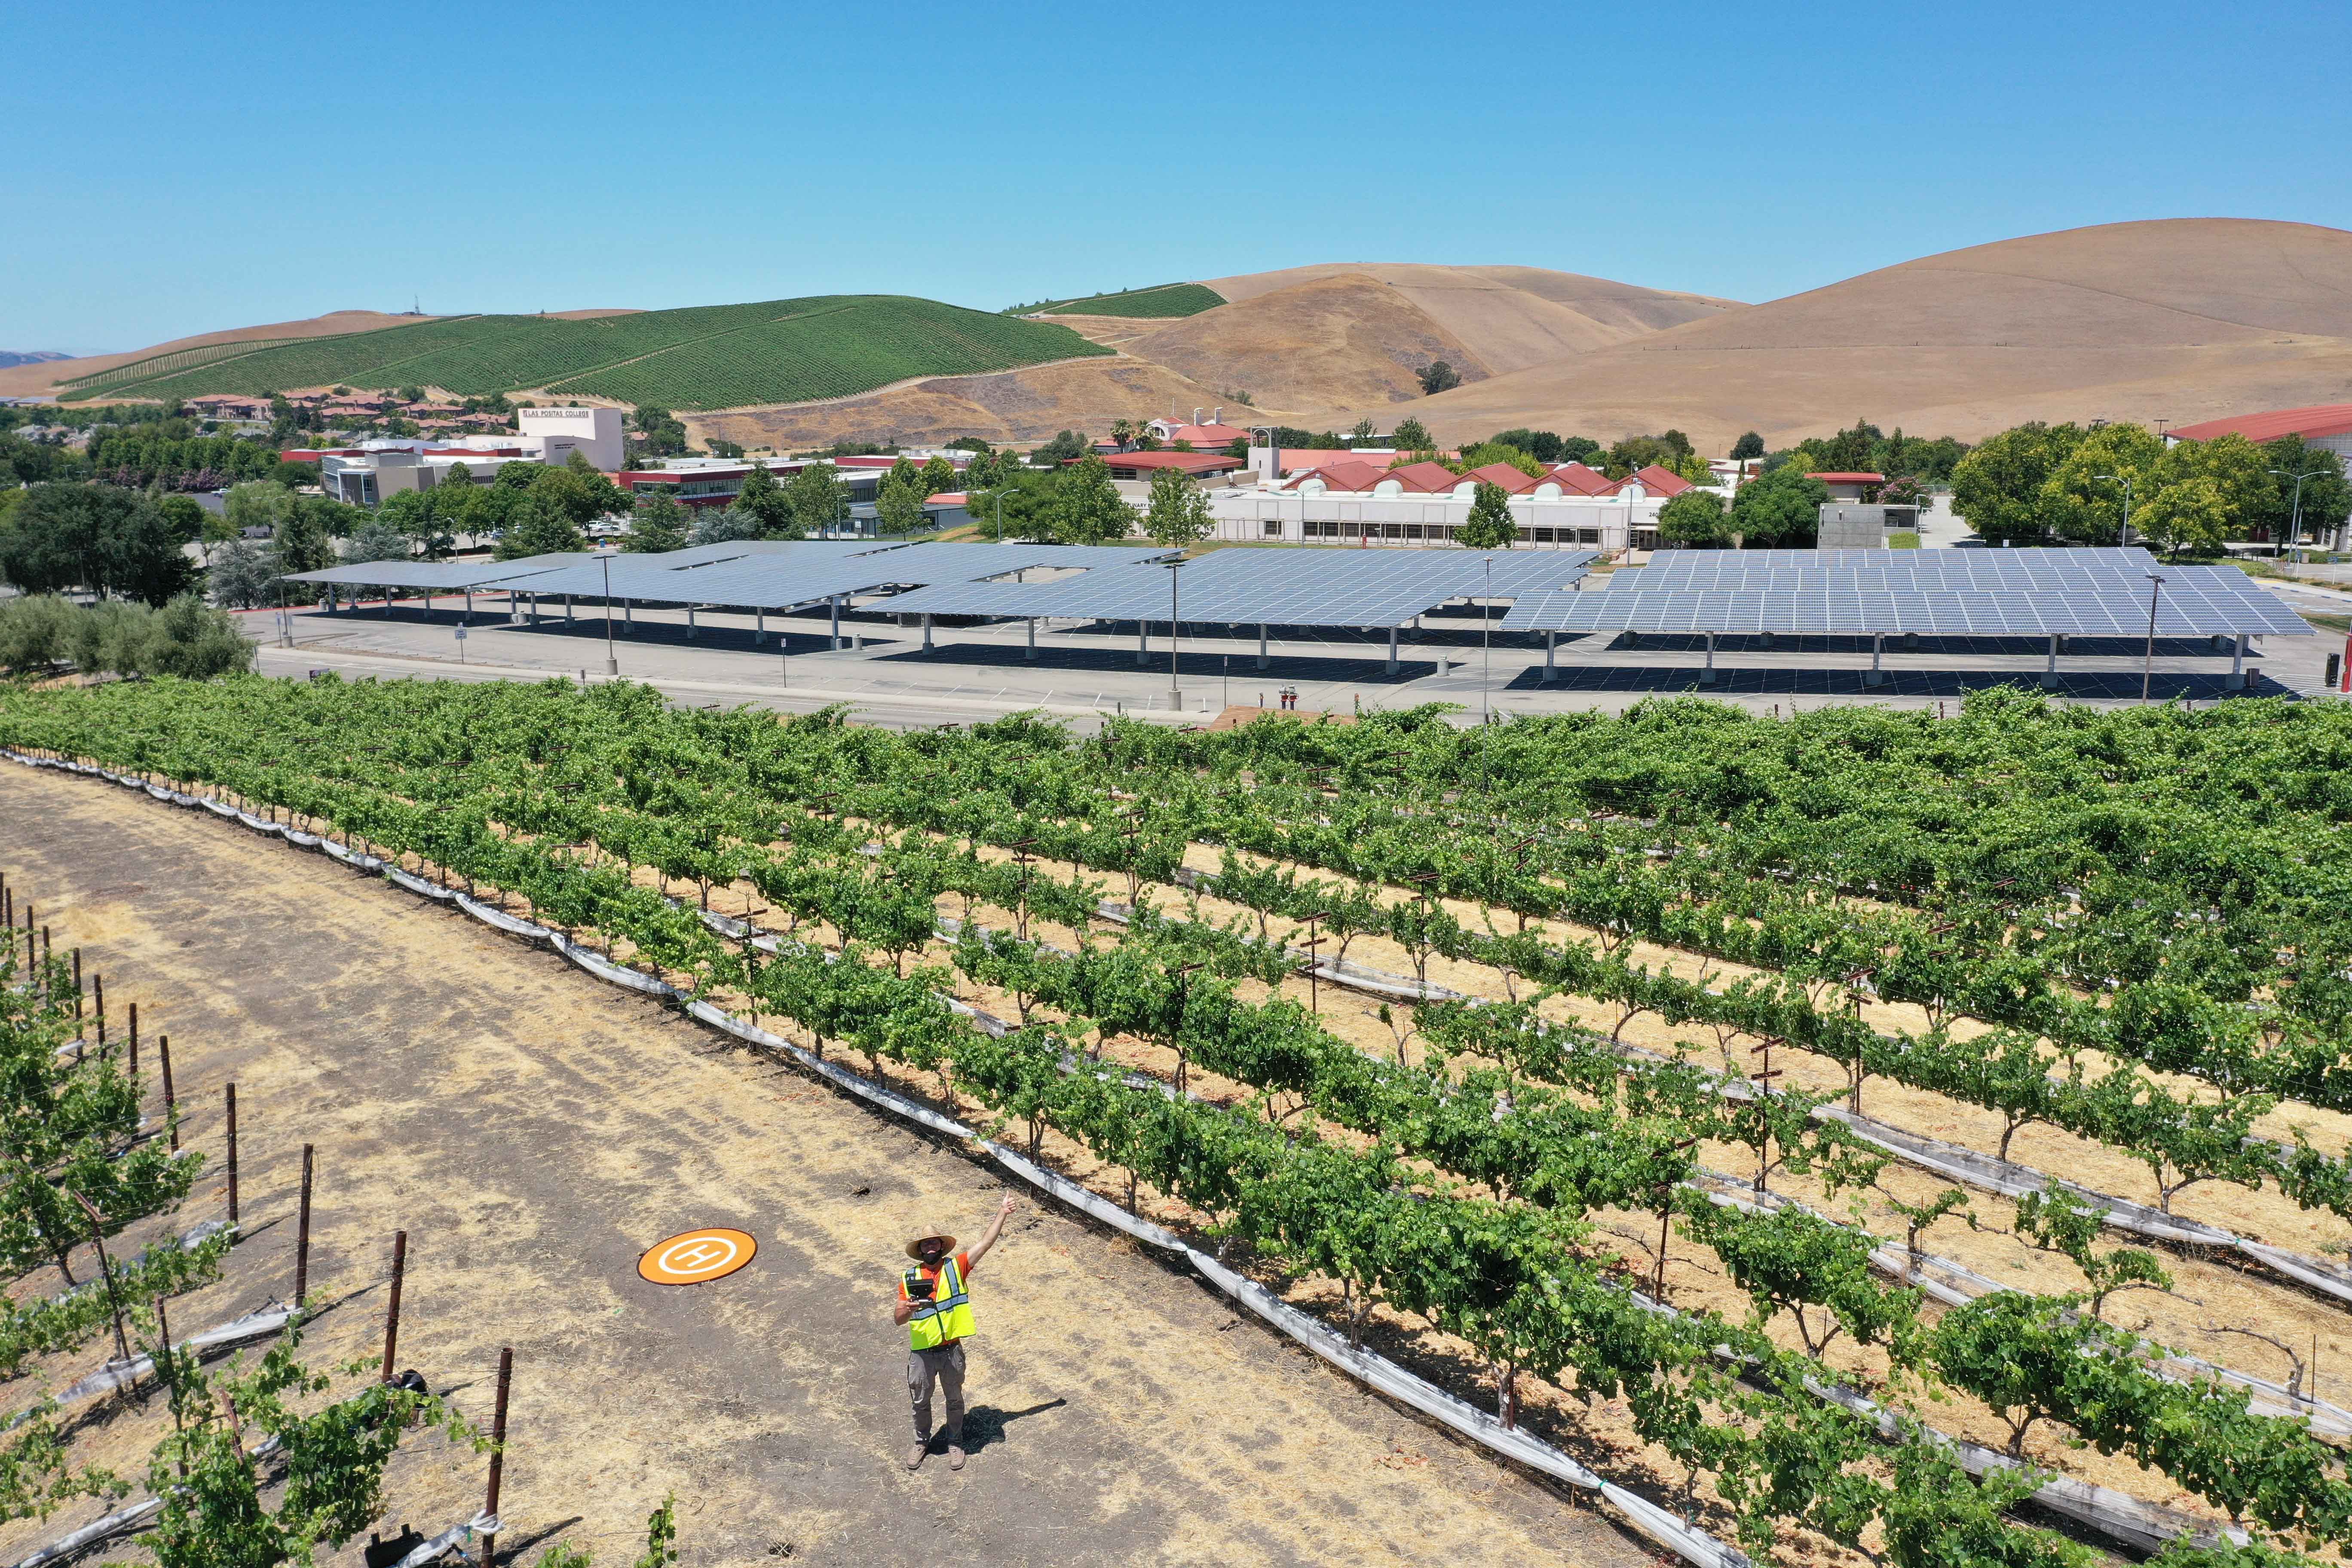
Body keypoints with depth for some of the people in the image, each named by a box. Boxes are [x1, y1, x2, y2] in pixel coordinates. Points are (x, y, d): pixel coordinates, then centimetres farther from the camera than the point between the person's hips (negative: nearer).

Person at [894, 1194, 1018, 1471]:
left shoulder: (956, 1267, -5)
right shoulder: (909, 1278, -3)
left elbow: (986, 1243, -10)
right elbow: (897, 1319, -8)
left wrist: (1002, 1215, -16)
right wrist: (907, 1309, -31)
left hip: (952, 1351, 0)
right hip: (921, 1353, 0)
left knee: (955, 1400, 17)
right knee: (921, 1402, 17)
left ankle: (955, 1443, 38)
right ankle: (922, 1442, 41)